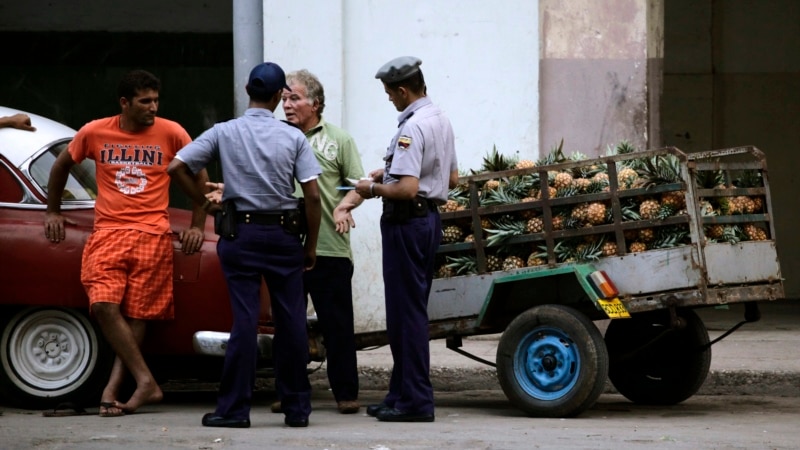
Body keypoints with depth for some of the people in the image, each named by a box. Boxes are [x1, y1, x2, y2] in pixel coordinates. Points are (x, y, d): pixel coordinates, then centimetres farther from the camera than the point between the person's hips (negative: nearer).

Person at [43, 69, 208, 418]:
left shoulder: (171, 133, 1)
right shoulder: (94, 133, 4)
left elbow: (199, 176, 12)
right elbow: (61, 166, 21)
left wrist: (198, 227, 6)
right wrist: (52, 212, 23)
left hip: (152, 235, -1)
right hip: (107, 233, 1)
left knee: (137, 314, -4)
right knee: (104, 306, -16)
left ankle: (113, 387, 0)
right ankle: (146, 382, -13)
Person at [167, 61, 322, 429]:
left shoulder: (224, 133, -1)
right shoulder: (294, 137, -2)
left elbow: (176, 168, -6)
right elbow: (312, 195, -5)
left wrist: (204, 203, 7)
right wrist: (311, 245, 5)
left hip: (240, 233, 0)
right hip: (283, 234, 0)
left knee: (244, 319, -1)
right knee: (291, 320, 6)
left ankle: (234, 408, -2)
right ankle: (297, 408, 11)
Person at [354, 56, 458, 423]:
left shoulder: (411, 128, -19)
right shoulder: (441, 121, 12)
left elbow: (407, 188, -27)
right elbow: (452, 178, 21)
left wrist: (373, 189, -9)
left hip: (407, 221, -10)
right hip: (431, 217, 10)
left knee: (405, 311, -6)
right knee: (413, 308, 14)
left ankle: (414, 401, -5)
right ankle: (401, 394, 20)